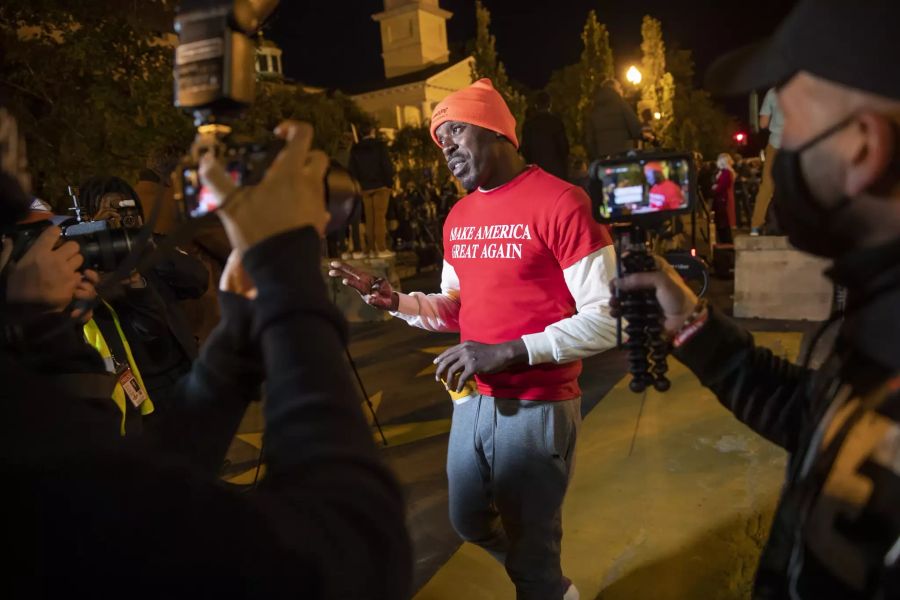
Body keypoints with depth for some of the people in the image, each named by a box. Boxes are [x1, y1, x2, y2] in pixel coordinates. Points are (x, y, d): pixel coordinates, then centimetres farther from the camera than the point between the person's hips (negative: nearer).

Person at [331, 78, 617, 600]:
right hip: (471, 402, 8)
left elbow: (607, 317, -19)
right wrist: (396, 301, -1)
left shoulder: (562, 202, -15)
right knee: (471, 523, 25)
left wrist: (509, 351, -25)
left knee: (531, 548, 10)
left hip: (537, 409, -8)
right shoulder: (458, 218, 9)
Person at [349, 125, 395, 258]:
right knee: (380, 217, -6)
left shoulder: (355, 149, 9)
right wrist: (390, 182, 0)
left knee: (369, 218, 6)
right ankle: (382, 249, -8)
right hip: (380, 185, -4)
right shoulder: (380, 145, -3)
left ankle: (372, 249, 6)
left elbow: (352, 170, 8)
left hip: (365, 188, 4)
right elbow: (387, 165, -8)